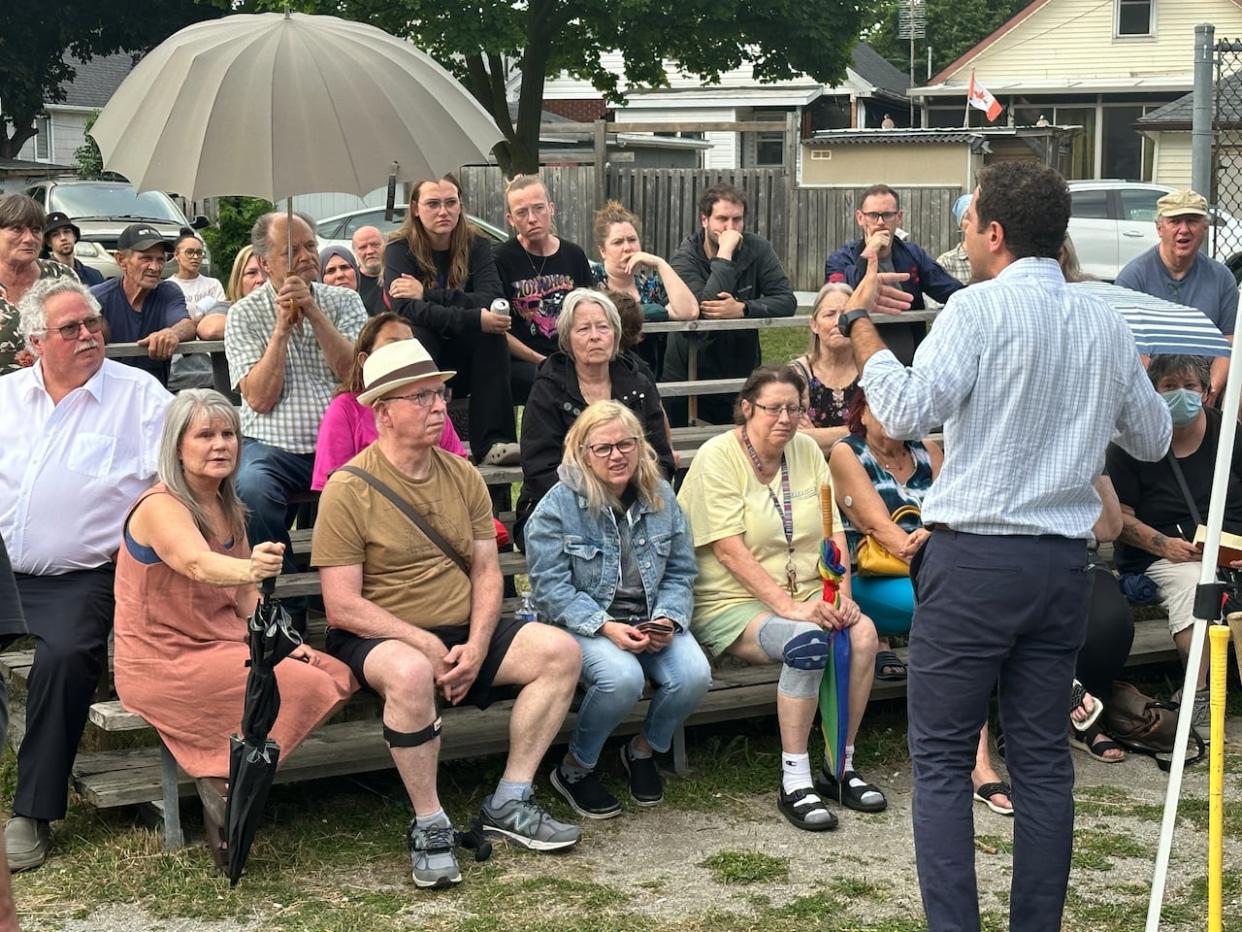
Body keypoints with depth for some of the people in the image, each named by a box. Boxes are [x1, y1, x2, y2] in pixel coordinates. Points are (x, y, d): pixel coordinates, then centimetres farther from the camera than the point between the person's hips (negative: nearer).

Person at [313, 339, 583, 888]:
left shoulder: (462, 476, 8)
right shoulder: (349, 489, -11)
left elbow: (487, 573, 7)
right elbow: (343, 606, -14)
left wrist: (476, 646, -11)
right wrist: (427, 644, -18)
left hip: (462, 633, 6)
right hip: (377, 637, -6)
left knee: (560, 651, -14)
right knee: (411, 673, -40)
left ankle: (508, 804, -6)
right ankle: (429, 827, -22)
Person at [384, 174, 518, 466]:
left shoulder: (476, 246, 1)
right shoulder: (399, 250, -7)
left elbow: (491, 301, -17)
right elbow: (405, 308, -26)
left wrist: (430, 295, -25)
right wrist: (473, 319, -35)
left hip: (463, 363, 2)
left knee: (493, 332, -26)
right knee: (417, 332, -32)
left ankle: (493, 441, -31)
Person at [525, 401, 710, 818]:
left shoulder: (661, 497, 7)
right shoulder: (559, 504, -8)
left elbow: (681, 572, 9)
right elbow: (550, 585, -13)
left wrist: (667, 619, -11)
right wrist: (605, 627, -23)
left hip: (651, 621, 5)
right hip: (584, 623, -4)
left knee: (694, 674, -24)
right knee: (623, 677, -35)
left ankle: (643, 749, 7)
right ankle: (574, 769, -8)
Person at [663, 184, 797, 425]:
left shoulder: (757, 249, -3)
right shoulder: (685, 257, -11)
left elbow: (787, 301, -12)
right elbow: (704, 306, -28)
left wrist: (742, 309, -27)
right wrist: (725, 254, -26)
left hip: (742, 368, 3)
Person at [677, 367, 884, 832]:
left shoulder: (806, 450, 10)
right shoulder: (718, 457, -8)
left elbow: (834, 534, 6)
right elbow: (729, 551, -16)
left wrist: (843, 596, -12)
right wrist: (788, 606, -25)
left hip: (805, 597, 6)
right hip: (733, 603, -5)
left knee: (862, 632, -24)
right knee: (807, 640, -34)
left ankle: (840, 767, -9)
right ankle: (794, 781, -23)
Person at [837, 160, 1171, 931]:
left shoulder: (980, 309, -11)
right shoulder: (1107, 323, 7)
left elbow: (905, 413, -17)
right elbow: (1154, 440, 17)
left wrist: (858, 321, -7)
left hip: (975, 557, -5)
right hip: (1065, 560, 6)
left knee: (942, 760, 1)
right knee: (1044, 758, 11)